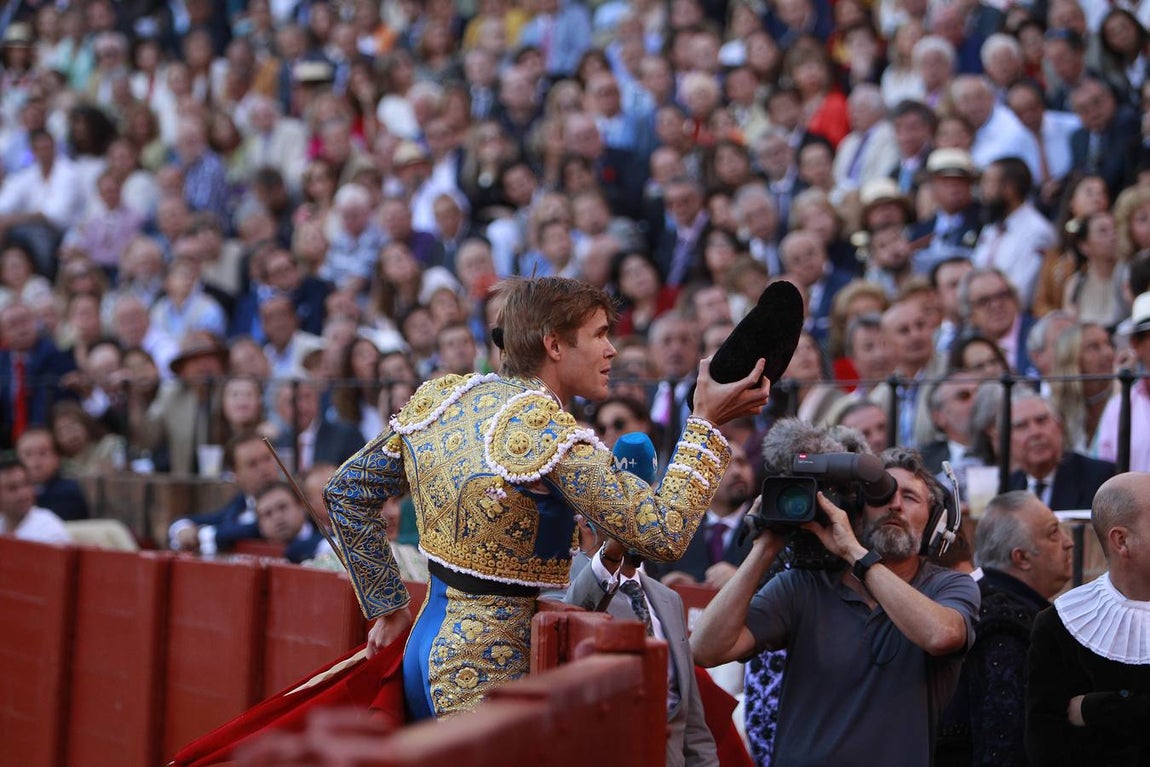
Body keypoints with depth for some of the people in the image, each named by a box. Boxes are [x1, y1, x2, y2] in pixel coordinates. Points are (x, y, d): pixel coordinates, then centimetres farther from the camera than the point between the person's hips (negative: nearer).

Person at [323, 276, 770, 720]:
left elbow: (347, 491, 16)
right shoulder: (549, 433, -17)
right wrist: (705, 424, -11)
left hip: (428, 642, 8)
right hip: (485, 671, -8)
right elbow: (664, 535, -19)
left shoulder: (440, 398, 7)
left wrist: (389, 607, 20)